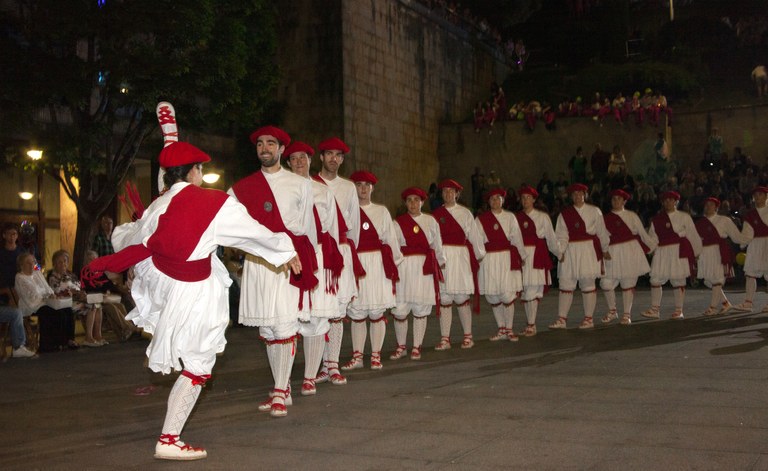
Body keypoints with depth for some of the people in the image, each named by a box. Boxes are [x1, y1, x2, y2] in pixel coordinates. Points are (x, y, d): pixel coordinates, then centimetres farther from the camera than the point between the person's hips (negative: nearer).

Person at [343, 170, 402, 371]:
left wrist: (395, 261, 11)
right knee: (356, 313, 4)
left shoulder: (381, 211, 9)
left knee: (377, 312, 1)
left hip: (377, 265, 0)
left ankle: (376, 356, 10)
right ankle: (357, 356, 12)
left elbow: (390, 239, 11)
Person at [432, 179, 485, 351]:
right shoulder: (436, 214, 9)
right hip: (441, 258, 2)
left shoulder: (465, 213, 5)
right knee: (444, 298, 1)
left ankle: (468, 336, 12)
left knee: (461, 298, -1)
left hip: (460, 258, -2)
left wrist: (479, 254, 12)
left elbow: (473, 235, 9)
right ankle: (445, 339, 6)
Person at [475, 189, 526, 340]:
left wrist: (522, 255, 14)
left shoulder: (510, 217, 7)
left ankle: (509, 329, 8)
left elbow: (517, 238, 10)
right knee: (492, 296, 5)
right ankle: (501, 329, 19)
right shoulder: (481, 219, 4)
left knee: (508, 295, -7)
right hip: (489, 260, 1)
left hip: (507, 259, -1)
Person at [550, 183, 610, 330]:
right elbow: (561, 235, 1)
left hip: (589, 251, -2)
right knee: (565, 285, 1)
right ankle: (561, 319, 5)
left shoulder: (594, 211, 2)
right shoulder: (565, 214, 6)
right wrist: (561, 251, -10)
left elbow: (601, 232, 8)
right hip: (570, 252, 2)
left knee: (588, 284, 4)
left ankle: (588, 319, 12)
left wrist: (605, 249, 12)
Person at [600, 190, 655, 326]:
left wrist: (654, 247, 12)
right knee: (606, 283, -5)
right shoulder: (605, 218, 8)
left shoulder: (632, 216, 7)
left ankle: (626, 314, 13)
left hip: (631, 252, -1)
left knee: (628, 284, 1)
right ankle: (612, 311, 17)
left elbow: (643, 234, 12)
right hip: (613, 253, 1)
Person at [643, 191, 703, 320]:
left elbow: (693, 235, 5)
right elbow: (653, 238, 10)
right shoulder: (657, 219, 10)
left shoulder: (684, 217, 3)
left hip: (679, 252, -3)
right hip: (662, 252, 3)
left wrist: (696, 252, 6)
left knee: (678, 281, 2)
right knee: (655, 279, -1)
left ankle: (678, 311, 11)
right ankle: (654, 310, 5)